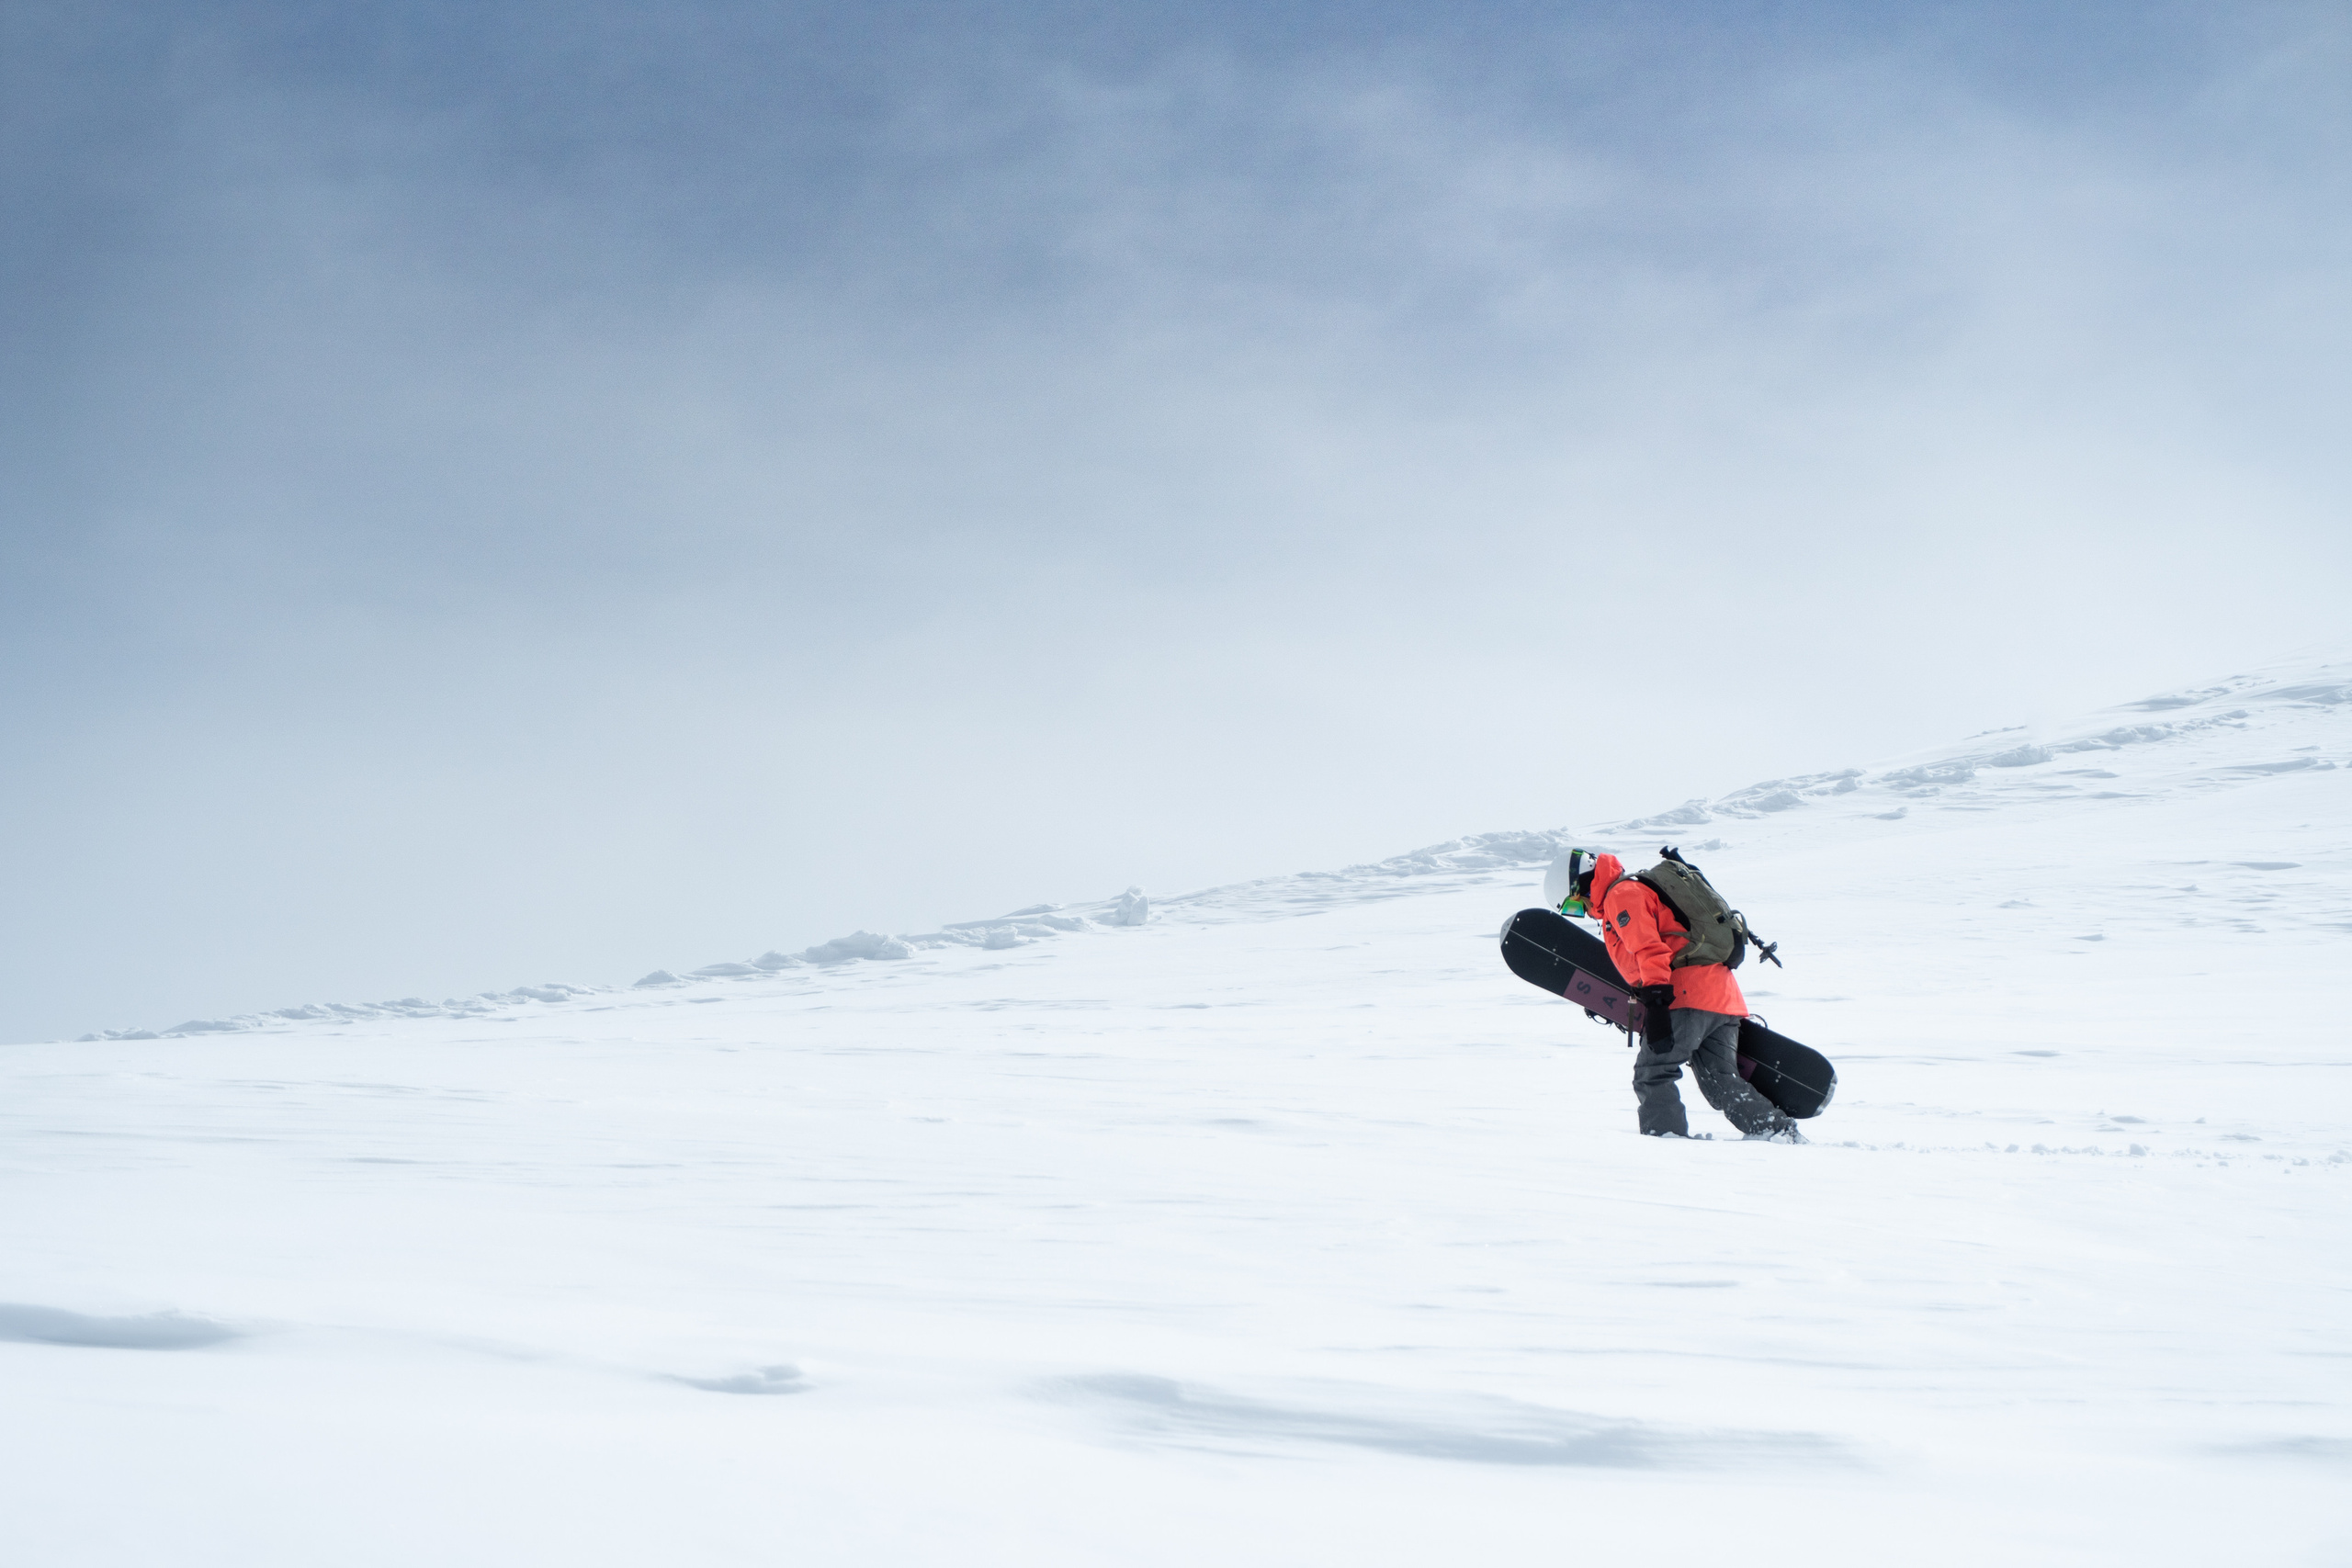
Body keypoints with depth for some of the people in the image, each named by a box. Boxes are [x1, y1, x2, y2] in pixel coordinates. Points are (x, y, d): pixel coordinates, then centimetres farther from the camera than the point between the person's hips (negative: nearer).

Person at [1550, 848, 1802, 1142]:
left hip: (1687, 996, -10)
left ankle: (1666, 1134, -18)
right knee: (1721, 1083, 10)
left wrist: (1655, 1003, -24)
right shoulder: (1638, 890, 32)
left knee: (1652, 1074, -9)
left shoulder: (1621, 895, 0)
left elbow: (1650, 950, -15)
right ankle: (1781, 1131, 3)